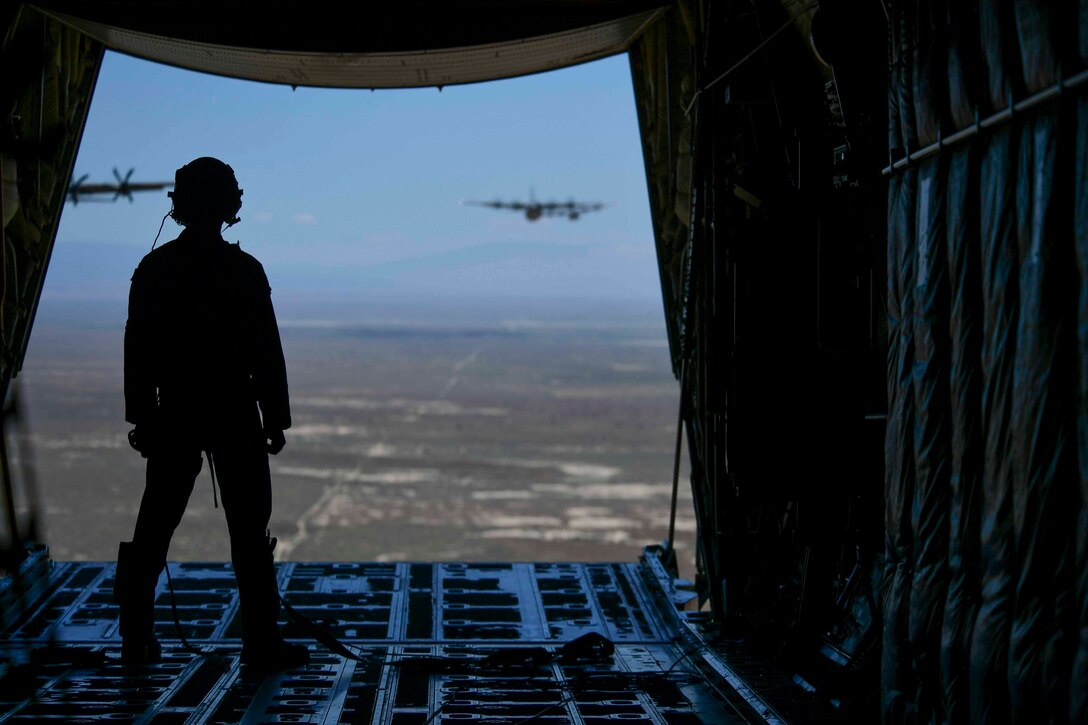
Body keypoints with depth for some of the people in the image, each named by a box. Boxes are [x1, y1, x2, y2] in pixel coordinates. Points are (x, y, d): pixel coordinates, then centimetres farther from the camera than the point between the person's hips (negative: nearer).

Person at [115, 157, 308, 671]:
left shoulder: (153, 268, 3)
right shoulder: (243, 271, -9)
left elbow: (137, 350, 5)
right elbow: (266, 353, -8)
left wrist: (141, 417, 11)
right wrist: (276, 418, -1)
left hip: (173, 416, 4)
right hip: (234, 415, -4)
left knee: (155, 525, 11)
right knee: (248, 531, 1)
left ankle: (136, 638, 13)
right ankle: (261, 641, 1)